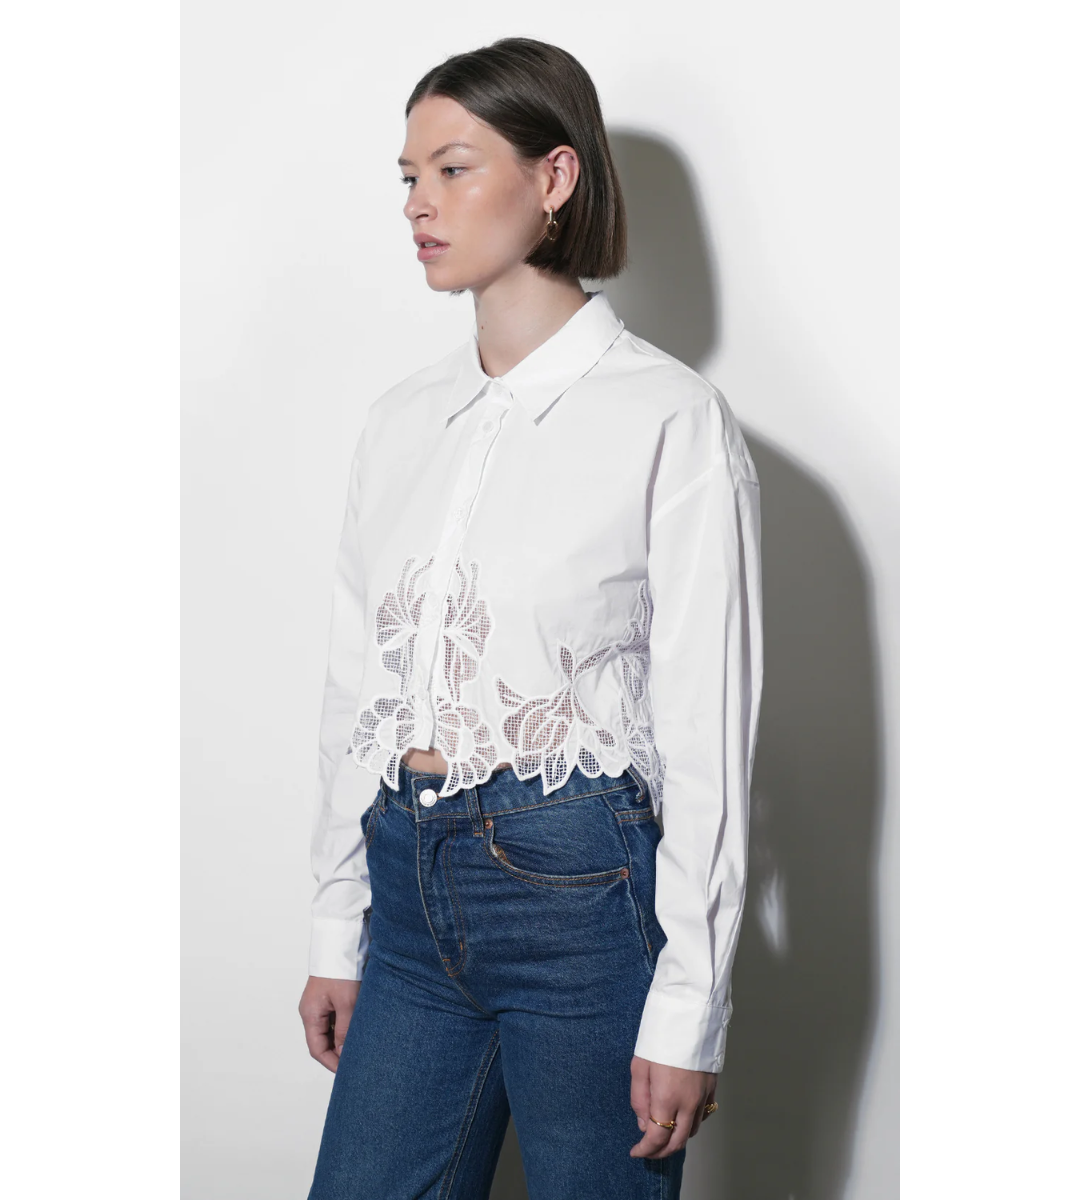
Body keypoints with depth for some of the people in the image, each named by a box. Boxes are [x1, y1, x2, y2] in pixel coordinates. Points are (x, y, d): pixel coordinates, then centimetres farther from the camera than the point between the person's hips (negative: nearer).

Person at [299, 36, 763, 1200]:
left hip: (582, 887, -5)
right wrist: (336, 933, 13)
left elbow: (707, 732, -10)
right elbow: (357, 686, 13)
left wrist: (687, 1013, -11)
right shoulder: (402, 419, 10)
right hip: (413, 887, 6)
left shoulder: (671, 420, -8)